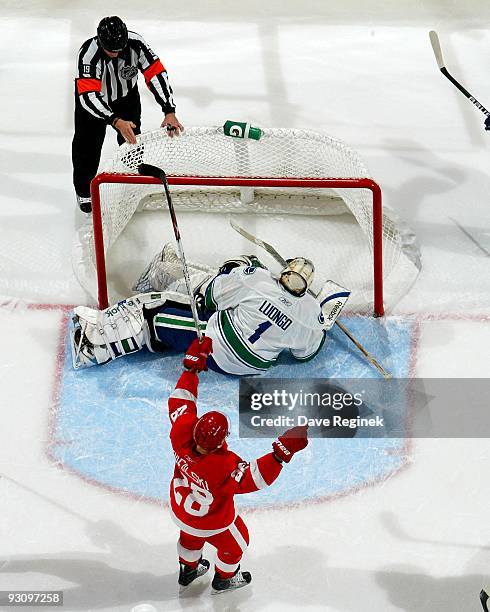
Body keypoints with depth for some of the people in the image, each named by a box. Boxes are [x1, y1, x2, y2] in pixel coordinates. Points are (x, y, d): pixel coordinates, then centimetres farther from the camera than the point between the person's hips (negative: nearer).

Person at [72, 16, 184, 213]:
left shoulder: (135, 43, -31)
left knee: (132, 140, 11)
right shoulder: (88, 54, -40)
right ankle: (83, 191, 23)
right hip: (93, 99, -3)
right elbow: (88, 96, -45)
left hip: (127, 95, 3)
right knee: (88, 144, 1)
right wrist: (116, 122, -56)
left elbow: (156, 73, -27)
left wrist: (169, 111, -35)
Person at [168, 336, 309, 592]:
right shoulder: (224, 467, -48)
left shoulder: (183, 435, -33)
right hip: (213, 524, -5)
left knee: (191, 536, 38)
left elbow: (180, 401, -19)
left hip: (179, 510, 5)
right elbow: (257, 476, -52)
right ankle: (224, 579, 56)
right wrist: (284, 450, -62)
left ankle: (188, 570, 66)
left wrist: (193, 365, -15)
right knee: (235, 543, 29)